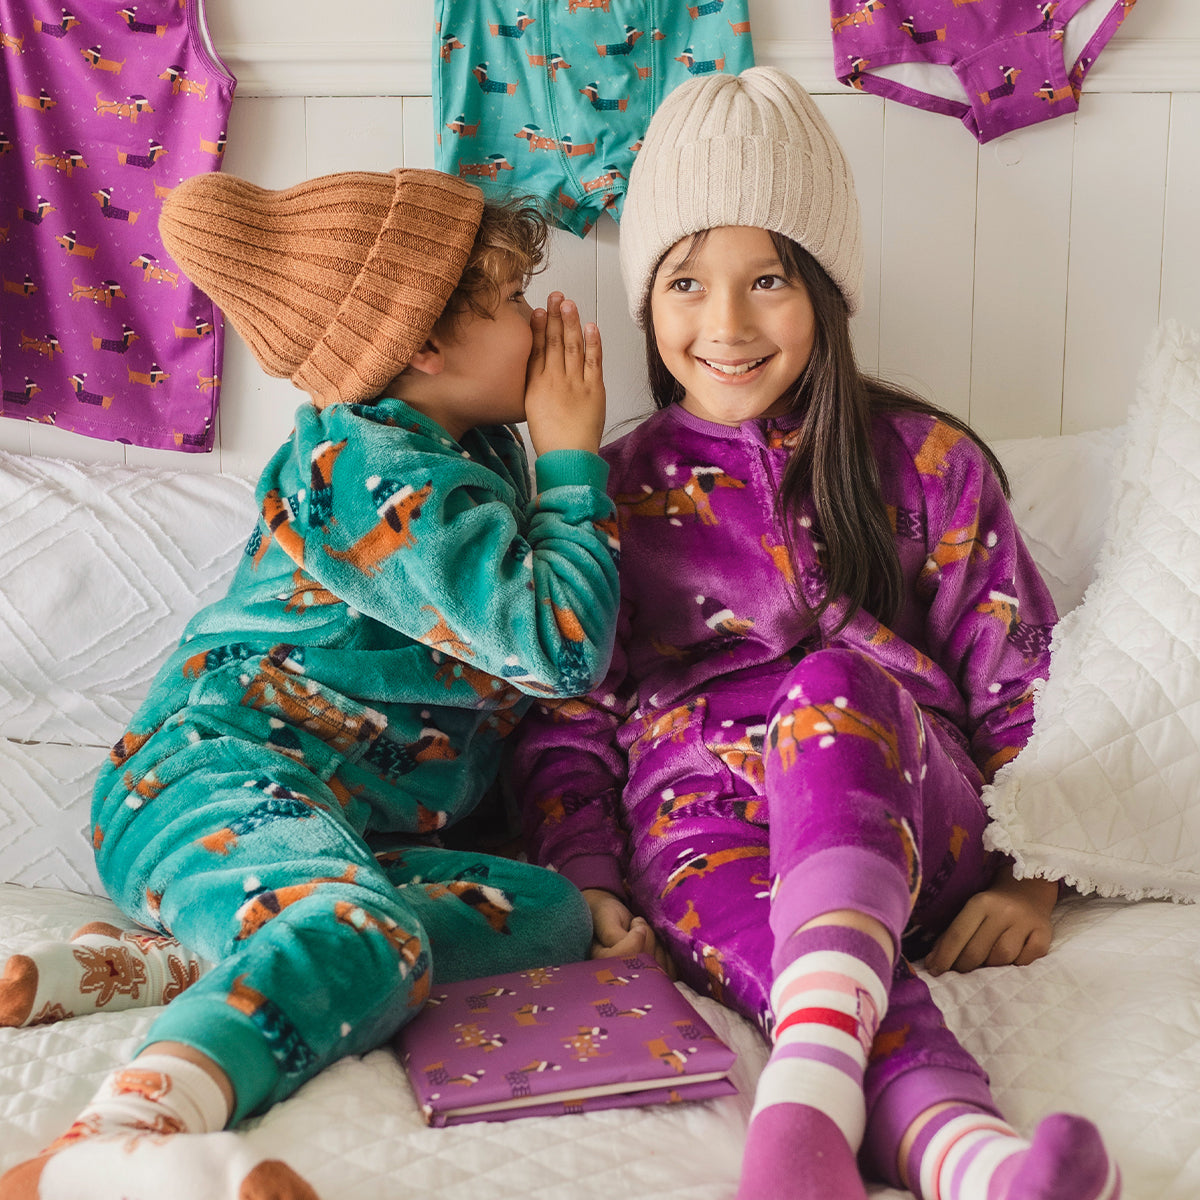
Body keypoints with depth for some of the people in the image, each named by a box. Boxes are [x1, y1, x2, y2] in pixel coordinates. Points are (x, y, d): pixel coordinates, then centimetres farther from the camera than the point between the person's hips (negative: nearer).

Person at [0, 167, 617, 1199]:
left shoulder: (469, 448, 20)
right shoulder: (379, 477, -11)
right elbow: (561, 644, -14)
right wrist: (573, 462, -3)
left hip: (355, 822, 10)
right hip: (221, 776, -10)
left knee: (554, 914, -11)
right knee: (364, 937, -39)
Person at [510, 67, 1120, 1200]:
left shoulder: (926, 465, 10)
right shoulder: (614, 491, 13)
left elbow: (1021, 683, 11)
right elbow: (565, 718, 14)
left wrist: (1032, 878, -1)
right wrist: (584, 879, -3)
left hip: (903, 819, -1)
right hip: (696, 814, 1)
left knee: (835, 680, -35)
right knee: (703, 893, -36)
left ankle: (810, 1090, -55)